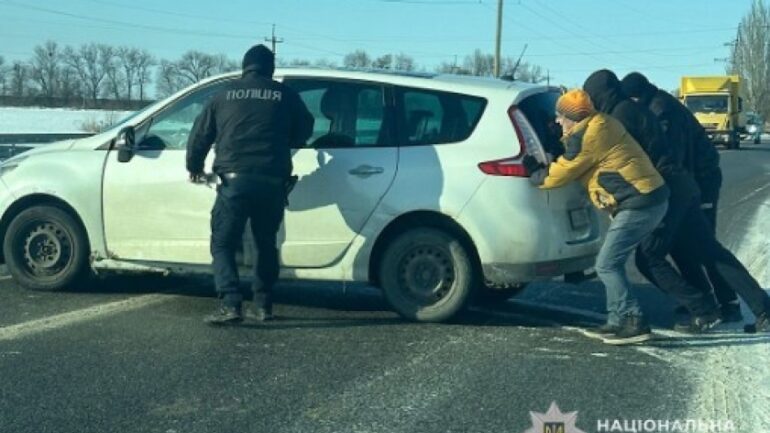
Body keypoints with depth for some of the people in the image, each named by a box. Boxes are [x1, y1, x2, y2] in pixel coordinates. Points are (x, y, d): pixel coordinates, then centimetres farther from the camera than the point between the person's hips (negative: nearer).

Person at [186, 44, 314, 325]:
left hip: (235, 179, -1)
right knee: (266, 244, 18)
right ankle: (263, 305, 19)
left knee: (223, 244, 5)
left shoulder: (226, 95, 12)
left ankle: (231, 304, -10)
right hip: (272, 182, 1)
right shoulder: (285, 95, 9)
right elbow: (304, 131, 17)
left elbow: (200, 135, 16)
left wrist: (194, 167, 33)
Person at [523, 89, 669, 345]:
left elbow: (557, 175, -6)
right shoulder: (600, 125, 16)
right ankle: (619, 320, 20)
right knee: (613, 263, 16)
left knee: (607, 265, -7)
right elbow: (570, 160, 27)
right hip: (652, 198, 10)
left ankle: (634, 324, -6)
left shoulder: (585, 137, -14)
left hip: (639, 205, -10)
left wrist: (532, 173, 11)